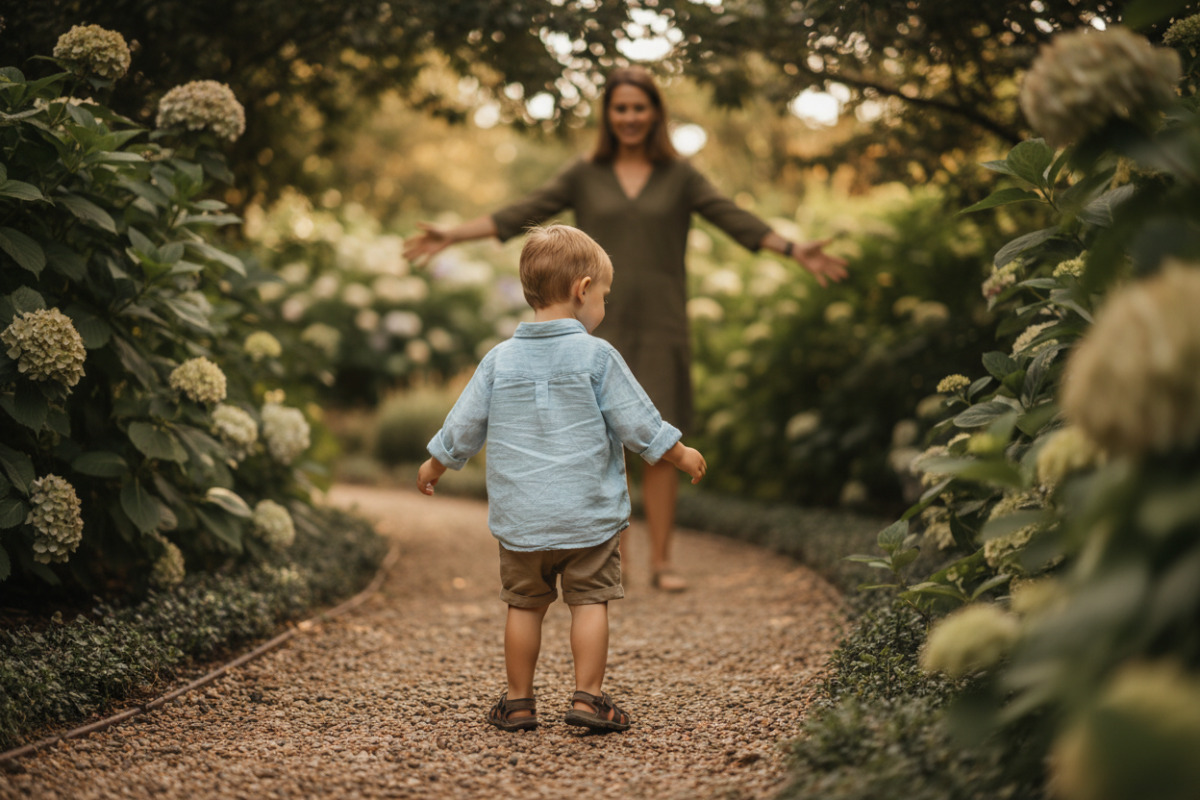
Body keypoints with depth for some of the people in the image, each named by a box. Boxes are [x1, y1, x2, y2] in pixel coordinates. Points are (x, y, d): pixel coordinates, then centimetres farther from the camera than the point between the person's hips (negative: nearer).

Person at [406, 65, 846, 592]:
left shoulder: (680, 178, 7)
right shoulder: (584, 176, 7)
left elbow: (734, 219, 0)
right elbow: (522, 215, 3)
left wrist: (795, 251, -11)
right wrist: (451, 236, -4)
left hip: (659, 330, 0)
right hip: (600, 328, 0)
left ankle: (661, 561, 8)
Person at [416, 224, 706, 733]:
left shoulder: (500, 360, 1)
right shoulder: (596, 356, -9)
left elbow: (463, 428, 9)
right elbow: (639, 425, -5)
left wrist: (433, 467, 27)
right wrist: (682, 457, 11)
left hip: (519, 516, 3)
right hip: (588, 515, -3)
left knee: (525, 604, 12)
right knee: (590, 601, 5)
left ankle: (518, 702, 18)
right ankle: (588, 698, 2)